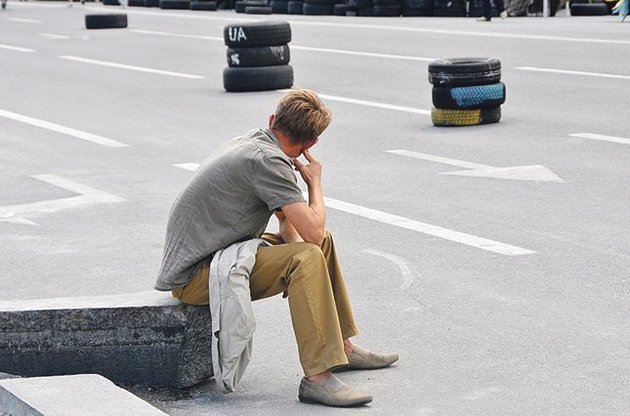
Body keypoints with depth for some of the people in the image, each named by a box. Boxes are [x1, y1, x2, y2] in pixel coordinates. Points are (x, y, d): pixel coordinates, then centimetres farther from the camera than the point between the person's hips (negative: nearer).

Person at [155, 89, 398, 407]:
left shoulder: (252, 143, 11)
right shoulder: (267, 160, -20)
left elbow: (287, 219, 21)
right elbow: (312, 231, -23)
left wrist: (295, 246, -2)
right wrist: (314, 182, -4)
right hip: (193, 277, -10)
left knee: (322, 242, 17)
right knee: (308, 257, -26)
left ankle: (342, 347, 25)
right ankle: (317, 378, -29)